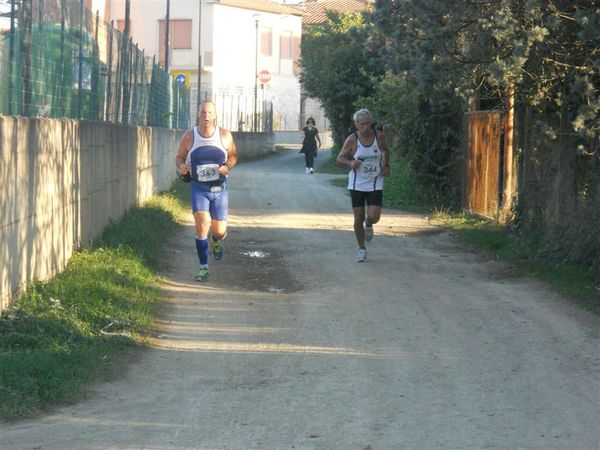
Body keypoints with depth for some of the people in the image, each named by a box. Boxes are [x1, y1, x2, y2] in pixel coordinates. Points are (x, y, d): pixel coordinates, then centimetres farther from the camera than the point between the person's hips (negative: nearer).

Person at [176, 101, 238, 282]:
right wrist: (181, 166, -15)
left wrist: (228, 166, -12)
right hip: (198, 188, -1)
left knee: (219, 231, 4)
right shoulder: (189, 137, -4)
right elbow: (179, 157, 8)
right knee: (202, 225, -19)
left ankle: (215, 241, 46)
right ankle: (203, 268, -8)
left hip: (219, 188, 1)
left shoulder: (225, 136, -4)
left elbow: (233, 155, 10)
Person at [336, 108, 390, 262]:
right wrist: (350, 163, -22)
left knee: (374, 217, -11)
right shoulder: (352, 140, -11)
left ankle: (368, 225, 27)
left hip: (375, 184, 1)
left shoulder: (379, 136, -6)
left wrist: (386, 166, 2)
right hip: (357, 185, -1)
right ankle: (361, 248, 20)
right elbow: (339, 159, -3)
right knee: (358, 218, 1)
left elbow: (385, 150, 16)